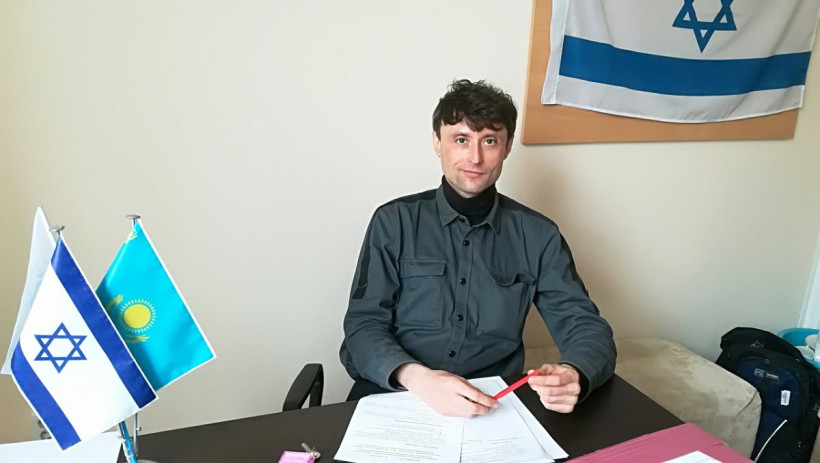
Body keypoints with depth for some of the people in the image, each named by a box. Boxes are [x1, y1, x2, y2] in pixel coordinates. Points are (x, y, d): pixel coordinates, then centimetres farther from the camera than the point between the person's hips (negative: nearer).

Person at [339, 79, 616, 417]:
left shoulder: (538, 236, 4)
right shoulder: (394, 221, 0)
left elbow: (586, 327, 2)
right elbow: (364, 324, -5)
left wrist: (574, 377, -21)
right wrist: (416, 377, -25)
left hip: (492, 407, 2)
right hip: (391, 396, -1)